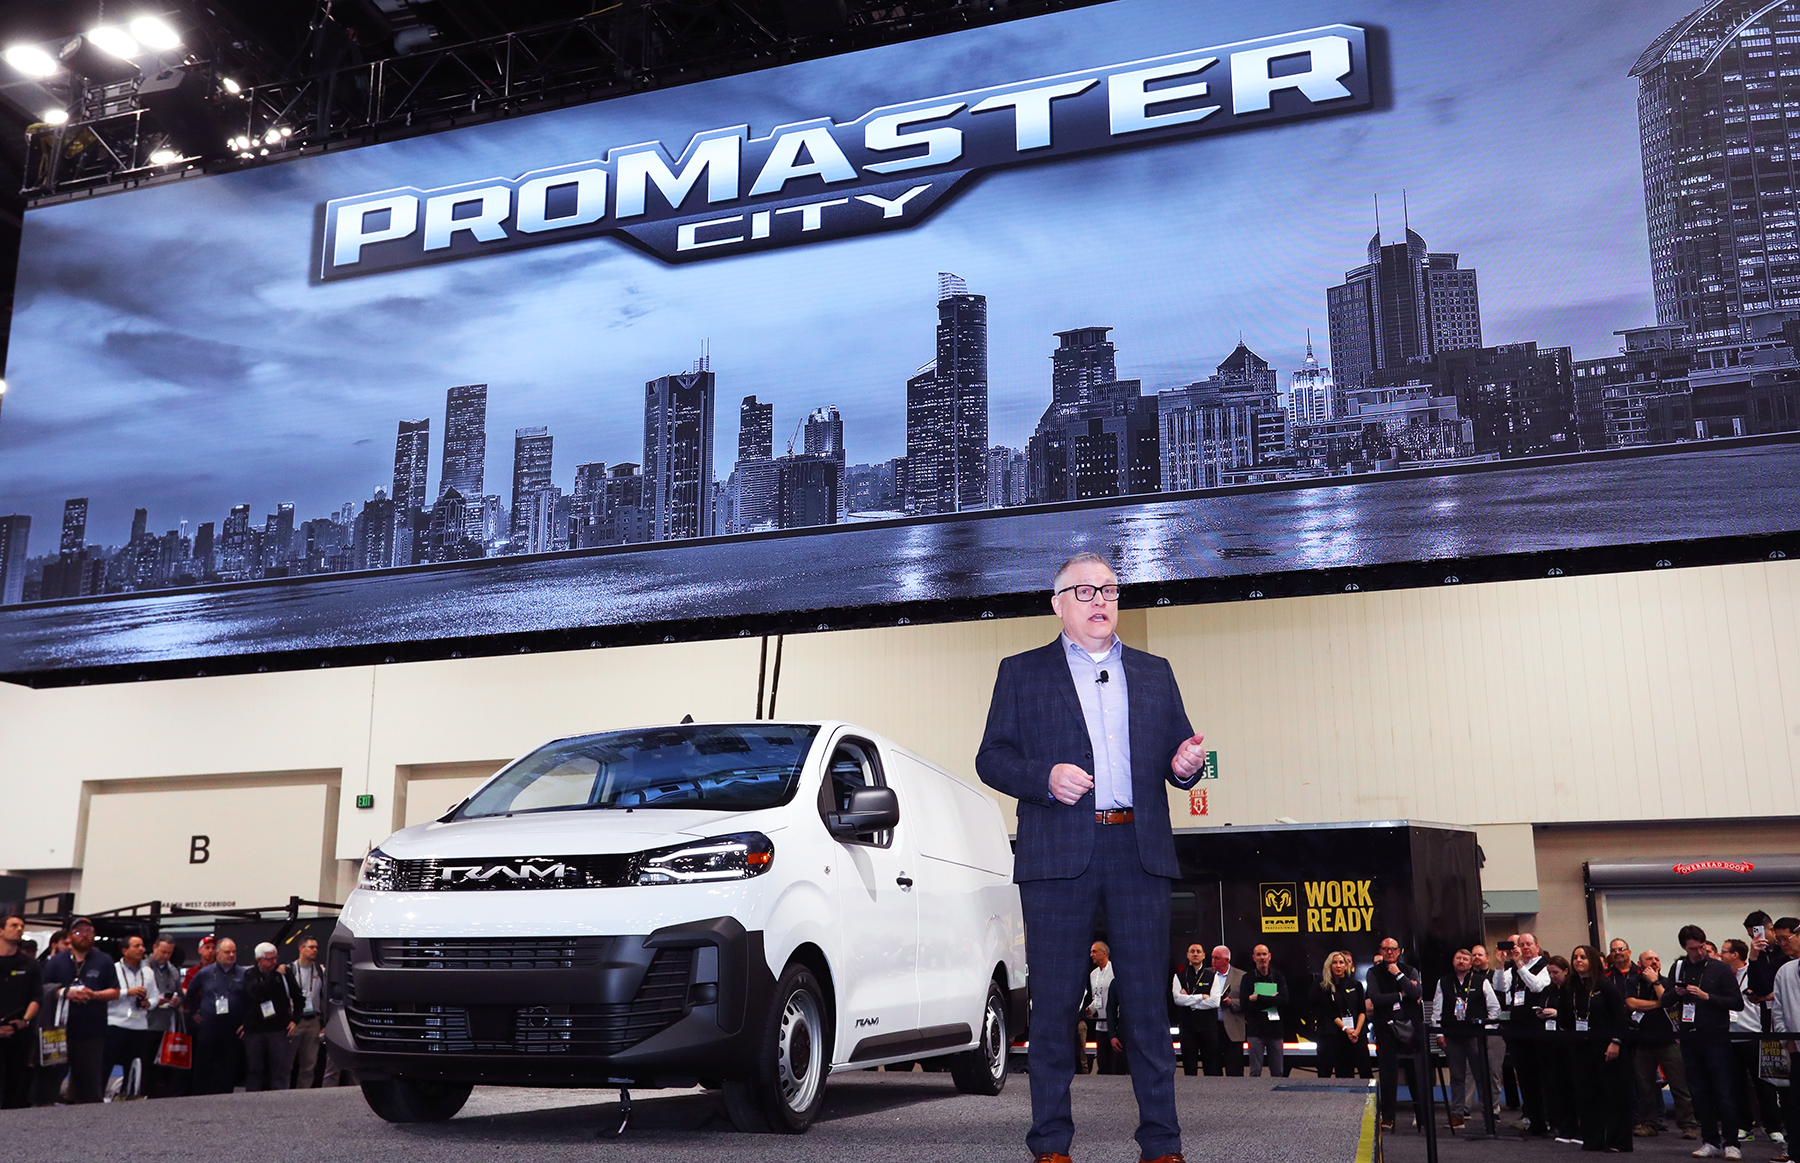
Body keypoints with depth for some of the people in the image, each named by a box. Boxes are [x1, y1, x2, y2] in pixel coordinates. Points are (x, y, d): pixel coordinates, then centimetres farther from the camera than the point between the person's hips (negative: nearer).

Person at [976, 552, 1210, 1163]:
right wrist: (1045, 777, -13)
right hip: (1056, 857, -2)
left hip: (1140, 854, 2)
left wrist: (1186, 765, -5)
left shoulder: (1154, 672, 19)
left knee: (1148, 999, 3)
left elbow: (1178, 751, 19)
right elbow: (991, 758, 5)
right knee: (1054, 1002, 1)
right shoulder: (1021, 672, 11)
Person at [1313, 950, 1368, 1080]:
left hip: (1357, 1035, 1)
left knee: (1365, 1071, -7)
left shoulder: (1356, 985, 11)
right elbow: (1330, 1013, -1)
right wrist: (1345, 1029, -13)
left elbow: (1362, 1011, 5)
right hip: (1336, 1036, -1)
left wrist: (1357, 1030, -9)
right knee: (1343, 1075, -1)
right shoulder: (1323, 988, 6)